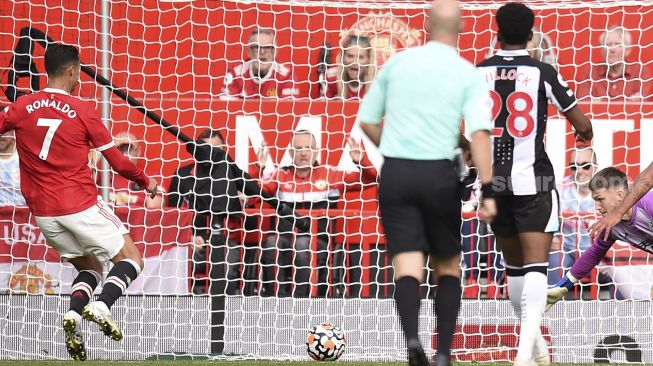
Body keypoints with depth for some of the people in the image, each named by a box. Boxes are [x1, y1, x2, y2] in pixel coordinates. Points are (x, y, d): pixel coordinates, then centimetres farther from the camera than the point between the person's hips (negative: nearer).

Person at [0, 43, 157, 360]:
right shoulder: (83, 111, -6)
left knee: (90, 266, 20)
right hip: (81, 204, -5)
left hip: (43, 212, 5)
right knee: (131, 259, 8)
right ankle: (101, 305, -20)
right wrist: (146, 182, 14)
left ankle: (73, 313, -10)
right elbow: (116, 161, 0)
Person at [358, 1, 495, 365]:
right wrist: (487, 191, -17)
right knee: (449, 267, 15)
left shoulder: (398, 62, 6)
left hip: (395, 173, 1)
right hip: (439, 175, -1)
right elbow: (479, 132, -15)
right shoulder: (468, 74, -2)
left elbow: (367, 120, 13)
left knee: (408, 267, -3)